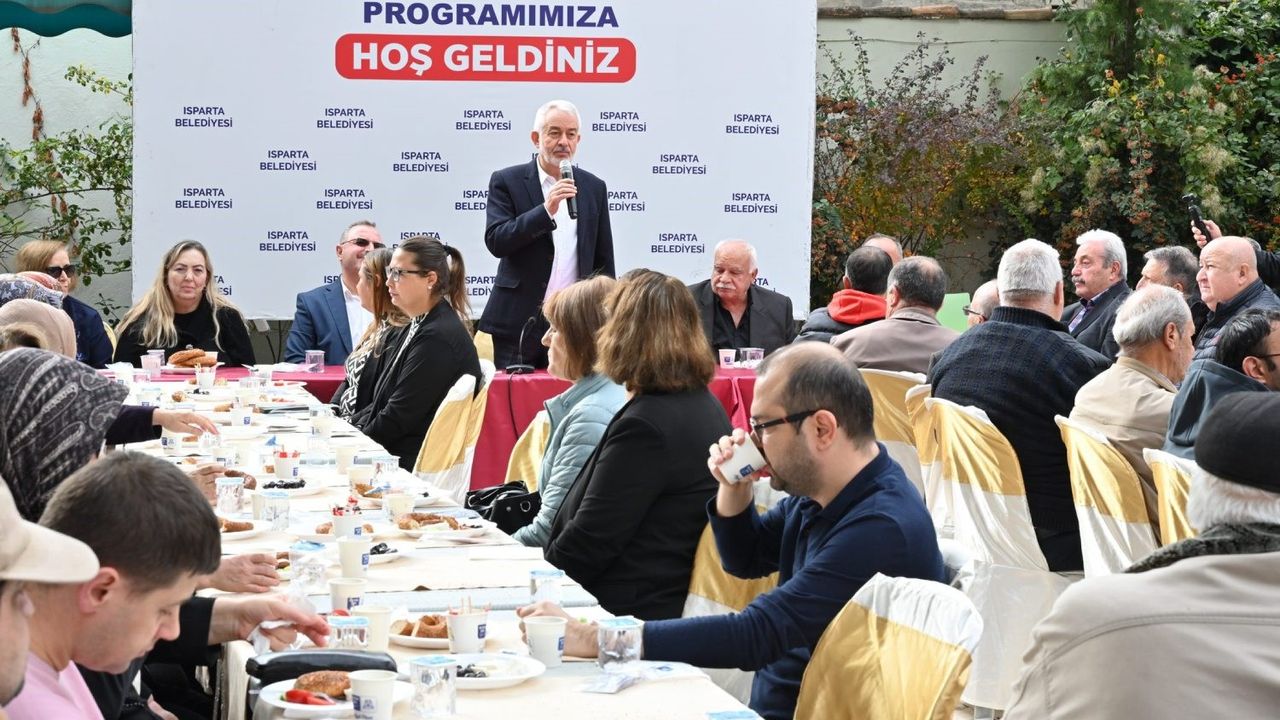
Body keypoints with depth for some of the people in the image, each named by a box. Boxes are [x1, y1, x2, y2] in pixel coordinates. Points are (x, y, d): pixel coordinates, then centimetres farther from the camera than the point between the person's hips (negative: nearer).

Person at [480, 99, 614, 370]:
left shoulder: (594, 187, 10)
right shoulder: (506, 182, 0)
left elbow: (603, 261, 13)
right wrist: (546, 210, -22)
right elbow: (495, 242, -12)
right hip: (519, 322, -2)